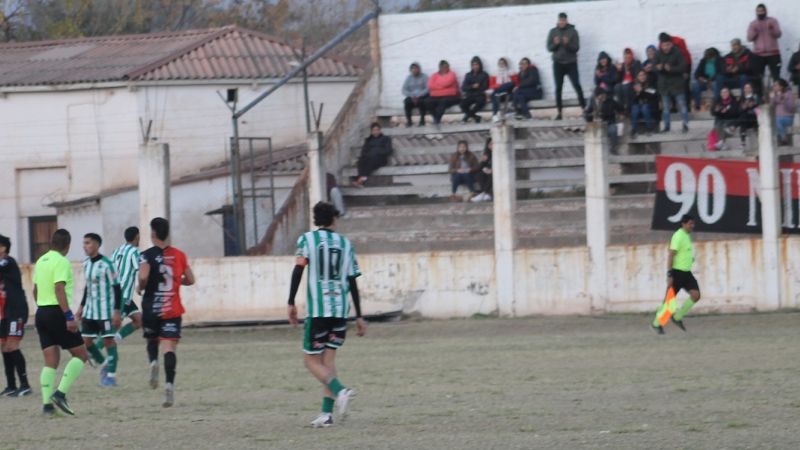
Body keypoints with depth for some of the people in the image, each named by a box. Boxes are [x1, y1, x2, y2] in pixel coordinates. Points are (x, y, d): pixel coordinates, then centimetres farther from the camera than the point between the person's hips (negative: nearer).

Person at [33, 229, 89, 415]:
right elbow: (59, 289, -20)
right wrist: (69, 316, -22)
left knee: (50, 361, 8)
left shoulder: (41, 261, 14)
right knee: (80, 354, 0)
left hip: (41, 312, 8)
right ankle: (60, 393, -13)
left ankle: (47, 404, 0)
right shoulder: (61, 262, -11)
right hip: (57, 313, -8)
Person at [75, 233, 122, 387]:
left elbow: (116, 288, -13)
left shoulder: (106, 264, -14)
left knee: (108, 341, -3)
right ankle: (104, 363, 26)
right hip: (89, 310, 7)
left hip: (105, 310, -7)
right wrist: (81, 307, 19)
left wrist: (117, 311, -17)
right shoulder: (86, 264, 9)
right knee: (86, 341, 5)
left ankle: (111, 375, 4)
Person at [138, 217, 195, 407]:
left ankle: (153, 361, -8)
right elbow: (190, 279, 9)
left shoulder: (147, 256, -6)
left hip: (151, 308, -1)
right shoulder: (179, 255, 5)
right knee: (169, 346, -6)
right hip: (172, 309, 1)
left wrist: (141, 287, -1)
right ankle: (170, 383, -24)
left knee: (152, 340, 23)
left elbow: (143, 277, -22)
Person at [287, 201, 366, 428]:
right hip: (341, 309, 4)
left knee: (311, 359, 3)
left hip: (317, 309, -4)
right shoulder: (345, 244, 11)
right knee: (329, 359, 9)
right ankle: (326, 413, 0)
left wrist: (291, 303, -4)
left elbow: (298, 270, -9)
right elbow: (353, 282, 9)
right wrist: (359, 317, 12)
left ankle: (340, 391, -22)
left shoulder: (307, 240, 2)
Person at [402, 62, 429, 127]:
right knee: (407, 101, -31)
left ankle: (422, 120, -22)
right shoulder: (408, 78, 9)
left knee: (421, 101, -37)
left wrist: (418, 96, -22)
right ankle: (408, 120, -22)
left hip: (422, 97, -3)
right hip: (412, 97, 3)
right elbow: (404, 90, 2)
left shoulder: (424, 77, -1)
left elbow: (427, 89, -11)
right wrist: (411, 95, -17)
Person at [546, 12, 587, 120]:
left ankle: (584, 109, -7)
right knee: (558, 88, 2)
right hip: (558, 63, 2)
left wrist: (568, 44, -24)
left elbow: (576, 47, -6)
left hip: (571, 63, -2)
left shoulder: (573, 31, -1)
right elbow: (549, 48, 4)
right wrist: (555, 44, -16)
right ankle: (559, 113, 5)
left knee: (577, 86, -9)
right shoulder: (553, 32, 5)